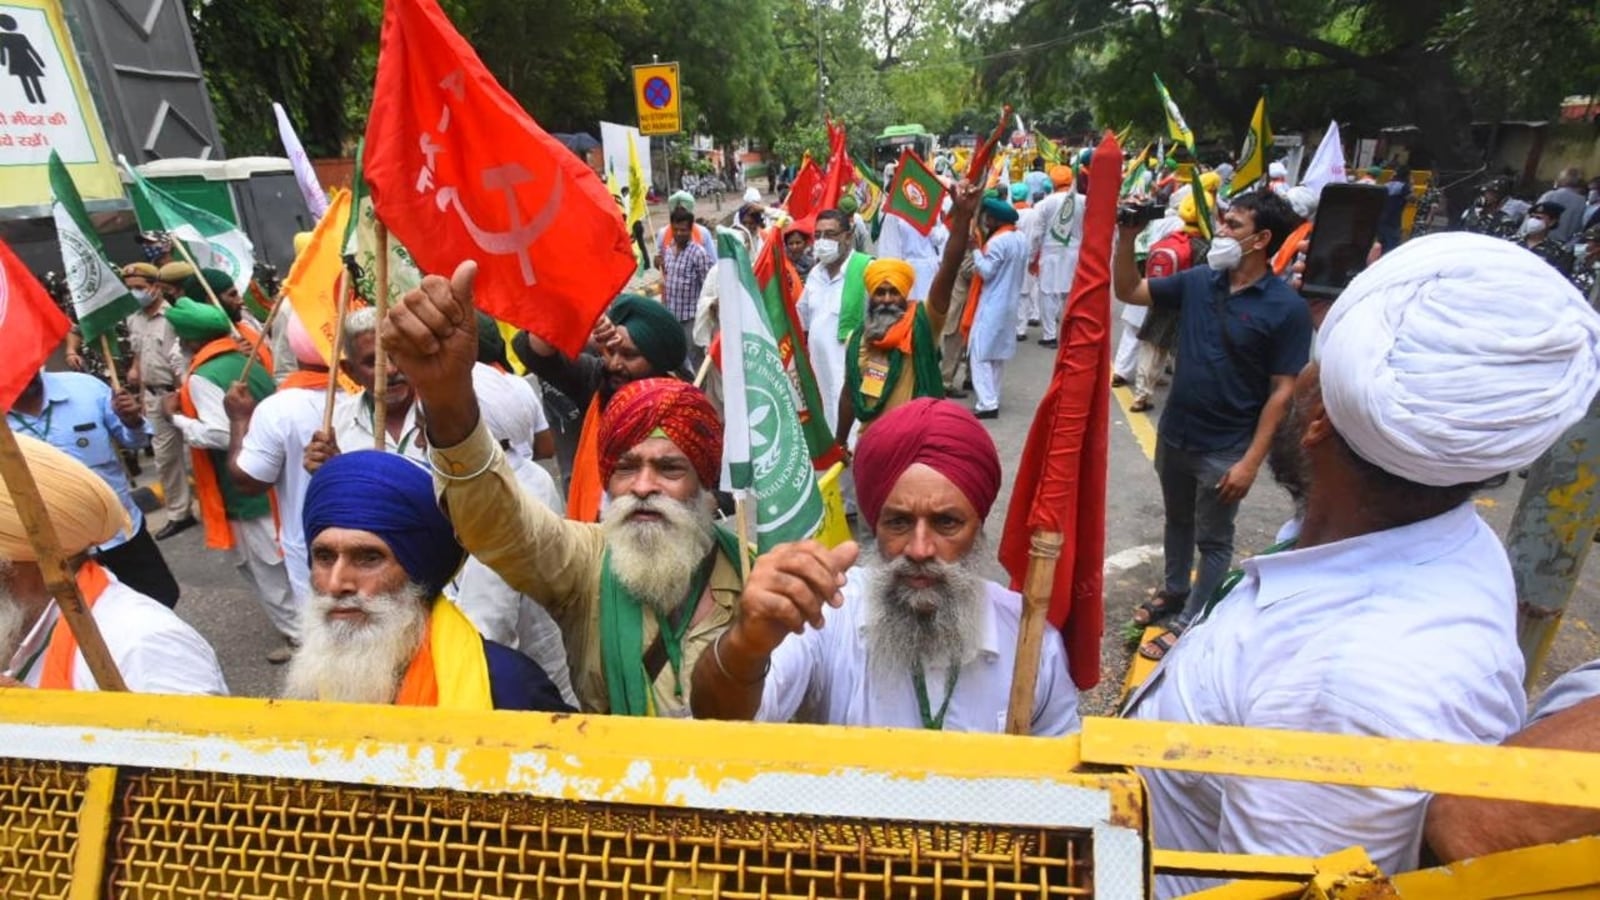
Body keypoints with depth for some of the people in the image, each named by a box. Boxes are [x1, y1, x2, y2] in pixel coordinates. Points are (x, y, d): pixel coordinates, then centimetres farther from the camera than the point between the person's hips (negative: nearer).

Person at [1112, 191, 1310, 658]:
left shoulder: (1286, 307, -16)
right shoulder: (1198, 281, -3)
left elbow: (1283, 391, -15)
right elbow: (1128, 291, 4)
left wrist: (1251, 461, -17)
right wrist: (1127, 238, -12)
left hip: (1225, 448, -5)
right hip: (1174, 432, 5)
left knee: (1213, 540, 11)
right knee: (1177, 521, 23)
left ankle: (1192, 622, 26)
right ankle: (1174, 591, 44)